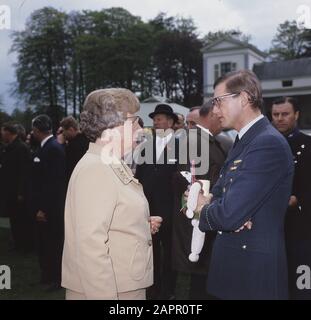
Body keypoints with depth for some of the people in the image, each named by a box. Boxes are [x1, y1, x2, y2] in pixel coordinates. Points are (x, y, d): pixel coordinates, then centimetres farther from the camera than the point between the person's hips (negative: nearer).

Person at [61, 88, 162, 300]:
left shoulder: (113, 166, 11)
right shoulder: (94, 170, -20)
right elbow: (91, 246, -25)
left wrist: (142, 224, 6)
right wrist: (106, 295, -24)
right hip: (108, 290, -9)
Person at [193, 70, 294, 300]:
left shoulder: (268, 143, -21)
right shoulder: (244, 141, 10)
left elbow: (229, 214, -27)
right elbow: (221, 193, 13)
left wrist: (203, 208, -6)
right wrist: (210, 201, -10)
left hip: (254, 272, -8)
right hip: (233, 263, 9)